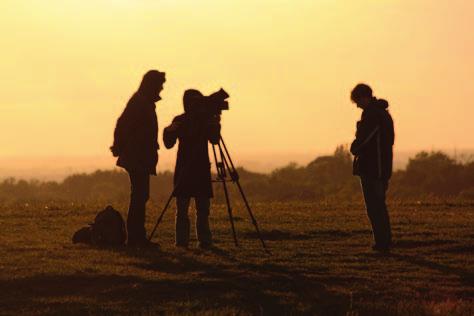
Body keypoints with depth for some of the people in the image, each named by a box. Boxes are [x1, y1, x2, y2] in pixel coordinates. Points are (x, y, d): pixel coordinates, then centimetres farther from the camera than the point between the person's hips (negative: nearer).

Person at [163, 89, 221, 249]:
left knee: (203, 207, 0)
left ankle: (204, 240, 3)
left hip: (202, 168, 1)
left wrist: (215, 126, -19)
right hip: (184, 168, -1)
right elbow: (169, 143, -3)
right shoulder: (179, 121, 2)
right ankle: (182, 241, -1)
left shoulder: (206, 119, 5)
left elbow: (214, 139, -3)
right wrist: (170, 131, -22)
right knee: (182, 207, -4)